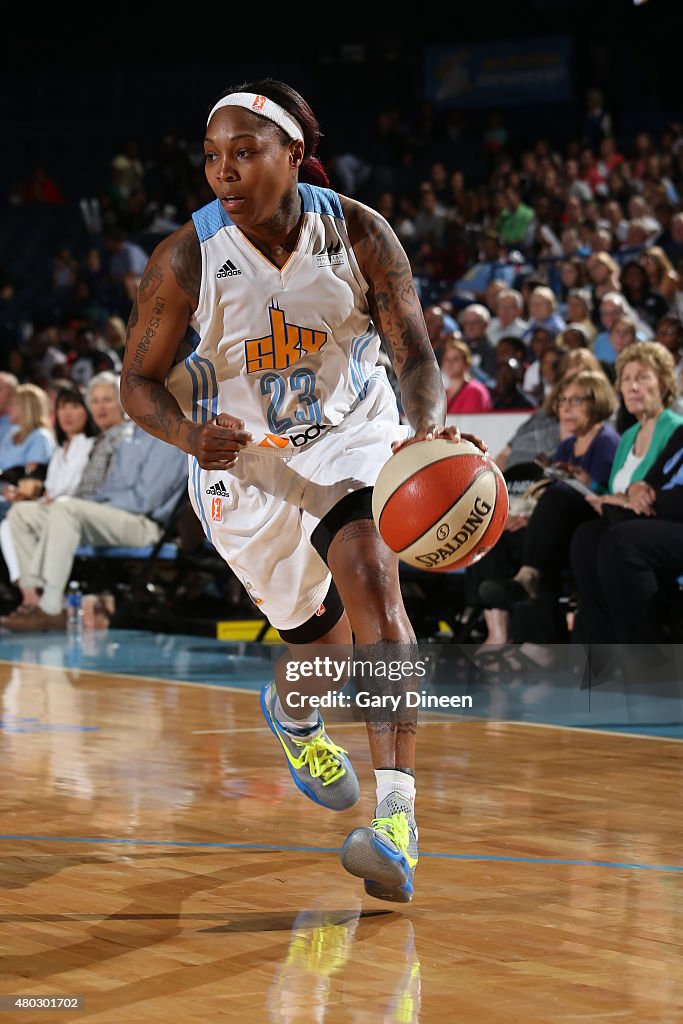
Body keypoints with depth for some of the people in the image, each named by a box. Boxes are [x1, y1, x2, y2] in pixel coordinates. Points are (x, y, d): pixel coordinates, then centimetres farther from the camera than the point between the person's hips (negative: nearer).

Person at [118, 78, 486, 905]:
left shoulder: (359, 234, -18)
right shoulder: (186, 260, -20)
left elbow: (413, 350, -17)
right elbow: (138, 382, -10)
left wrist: (428, 430, -40)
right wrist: (191, 435, -32)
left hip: (352, 435, 0)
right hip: (245, 459, 1)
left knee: (370, 579, -27)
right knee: (321, 637, 11)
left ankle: (397, 821, -34)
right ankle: (290, 711, 52)